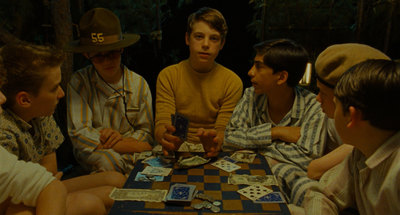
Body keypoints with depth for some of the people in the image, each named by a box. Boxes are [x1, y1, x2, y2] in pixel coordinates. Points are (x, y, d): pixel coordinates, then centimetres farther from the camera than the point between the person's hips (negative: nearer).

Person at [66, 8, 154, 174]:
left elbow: (146, 134, 3)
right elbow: (80, 135, -15)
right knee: (105, 159, -34)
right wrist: (138, 146, -18)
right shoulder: (78, 82, -7)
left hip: (134, 157, 3)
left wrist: (119, 139, -20)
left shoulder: (139, 83, 0)